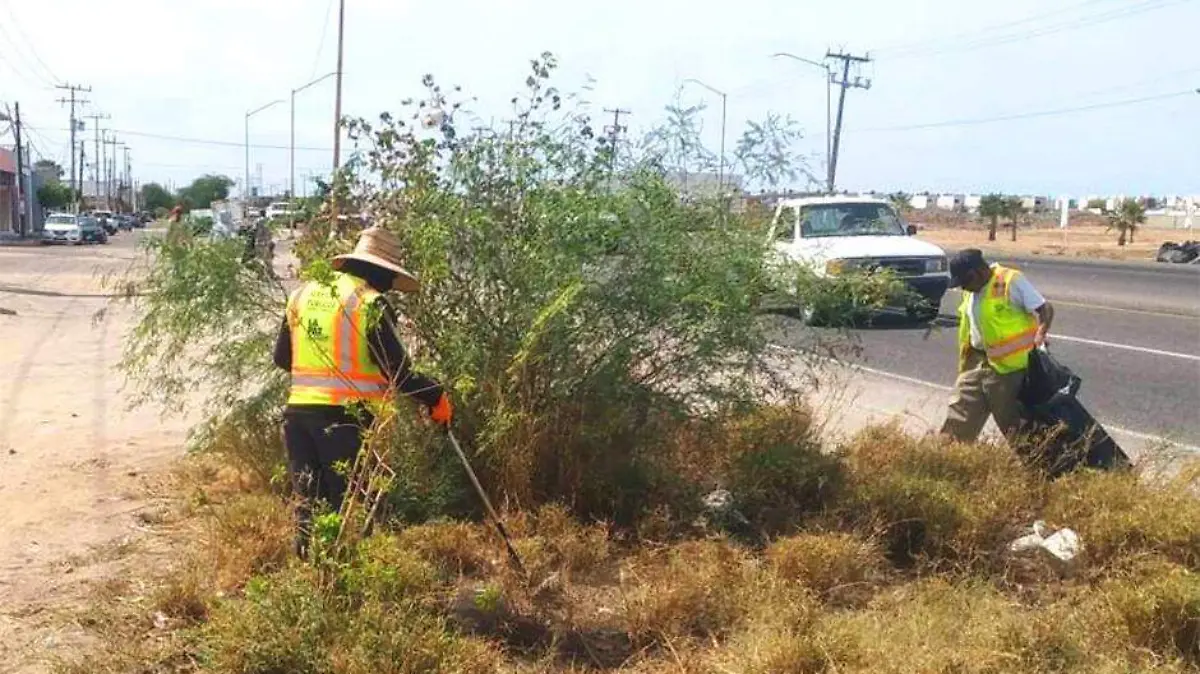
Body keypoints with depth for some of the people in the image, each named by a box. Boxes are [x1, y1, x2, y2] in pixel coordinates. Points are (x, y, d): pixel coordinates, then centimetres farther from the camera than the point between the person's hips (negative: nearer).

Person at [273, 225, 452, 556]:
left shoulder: (303, 293, 12)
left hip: (298, 409, 6)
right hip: (345, 414, -6)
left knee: (309, 499, 15)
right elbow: (396, 370, -11)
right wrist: (435, 398, -1)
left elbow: (281, 357, 18)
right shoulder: (370, 303, -8)